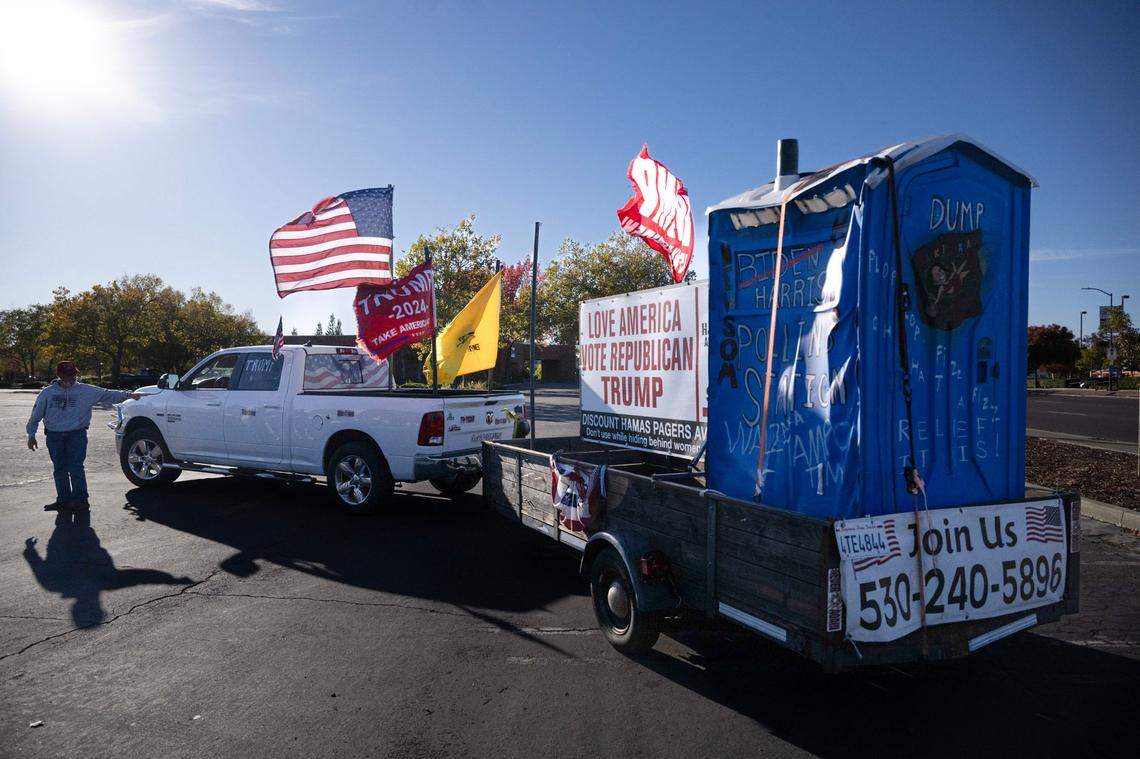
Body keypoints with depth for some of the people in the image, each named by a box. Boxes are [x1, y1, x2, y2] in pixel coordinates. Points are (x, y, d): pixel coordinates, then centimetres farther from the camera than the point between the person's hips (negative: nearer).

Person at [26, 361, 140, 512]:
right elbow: (36, 415, 11)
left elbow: (107, 394, -1)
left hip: (77, 434, -2)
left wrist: (127, 395, -12)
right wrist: (31, 434, 12)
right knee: (59, 470, 9)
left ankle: (80, 499, -2)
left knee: (76, 468, -8)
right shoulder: (48, 392, 4)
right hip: (54, 435, 2)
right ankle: (64, 500, 17)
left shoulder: (86, 391, 0)